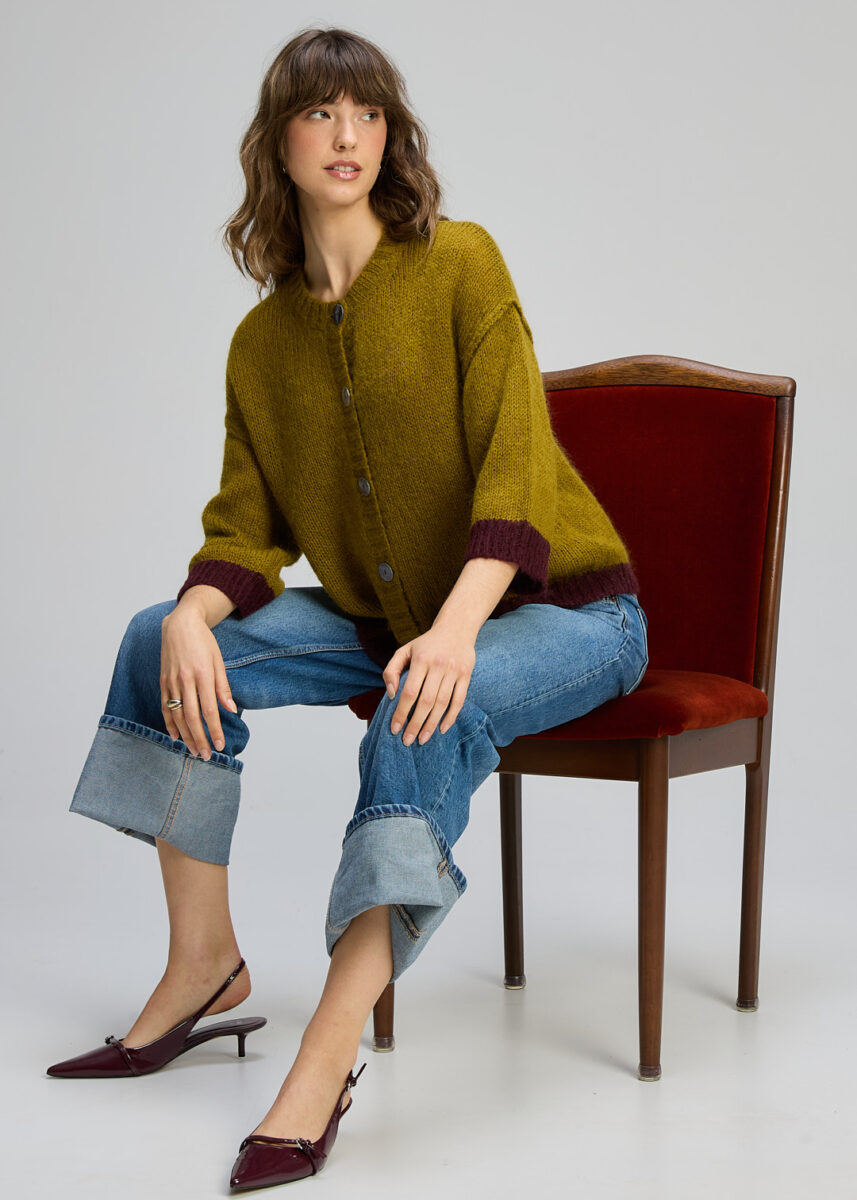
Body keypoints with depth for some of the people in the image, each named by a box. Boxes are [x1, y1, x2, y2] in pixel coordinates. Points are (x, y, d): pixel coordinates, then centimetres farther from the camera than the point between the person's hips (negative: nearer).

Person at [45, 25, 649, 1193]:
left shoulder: (459, 264, -12)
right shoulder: (263, 341, 4)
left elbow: (516, 461, -20)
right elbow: (247, 527, 2)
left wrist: (457, 627, -35)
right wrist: (192, 618, -21)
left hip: (561, 612, -6)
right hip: (386, 616, 6)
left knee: (428, 714, -38)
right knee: (162, 642, -9)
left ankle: (327, 1058, -39)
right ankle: (203, 966, -1)